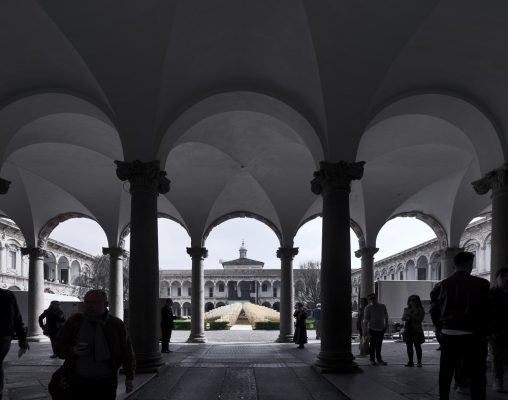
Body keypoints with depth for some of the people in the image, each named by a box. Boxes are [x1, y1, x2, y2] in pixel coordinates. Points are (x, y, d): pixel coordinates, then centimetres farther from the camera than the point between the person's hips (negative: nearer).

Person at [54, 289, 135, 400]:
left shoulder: (116, 324, 1)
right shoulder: (74, 322, 2)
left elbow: (126, 352, 8)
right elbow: (58, 344, 7)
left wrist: (129, 377, 6)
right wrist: (73, 350, -14)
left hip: (106, 383, 0)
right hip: (79, 381, 1)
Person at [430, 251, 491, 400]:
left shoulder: (442, 285, 1)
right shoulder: (480, 284, -9)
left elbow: (434, 310, 4)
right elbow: (487, 310, -7)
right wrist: (484, 331, 6)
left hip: (448, 333, 4)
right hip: (471, 334, -4)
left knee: (446, 371, 14)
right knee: (476, 373, 4)